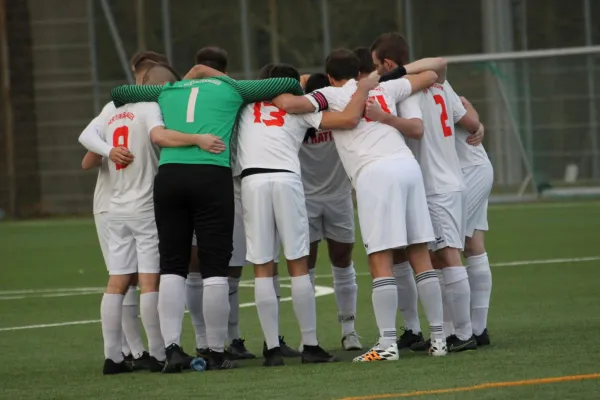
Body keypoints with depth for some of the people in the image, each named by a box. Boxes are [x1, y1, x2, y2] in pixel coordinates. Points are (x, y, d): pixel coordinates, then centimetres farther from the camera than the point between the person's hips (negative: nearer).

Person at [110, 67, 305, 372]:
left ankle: (172, 346, -4)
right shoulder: (231, 89, 18)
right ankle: (216, 353, 3)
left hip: (168, 175, 2)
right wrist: (301, 101, 43)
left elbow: (118, 93, 34)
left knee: (172, 266, 7)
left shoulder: (166, 91, 23)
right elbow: (289, 83, 23)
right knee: (215, 267, 1)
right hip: (212, 176, -2)